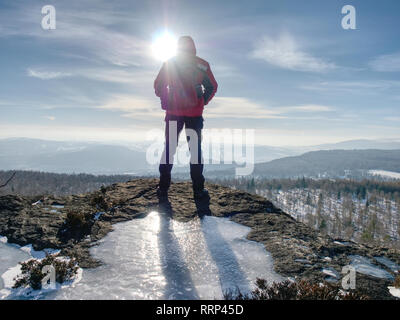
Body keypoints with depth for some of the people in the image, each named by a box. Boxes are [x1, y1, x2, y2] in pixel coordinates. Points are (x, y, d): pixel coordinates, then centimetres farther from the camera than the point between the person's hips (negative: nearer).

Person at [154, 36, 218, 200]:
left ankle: (163, 188, 10)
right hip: (195, 113, 0)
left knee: (169, 148, 9)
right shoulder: (202, 65, 3)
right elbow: (212, 87, 6)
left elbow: (158, 86, 3)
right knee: (196, 149, 7)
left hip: (173, 112, 1)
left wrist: (166, 103, 13)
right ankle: (198, 189, 7)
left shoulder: (169, 63, 4)